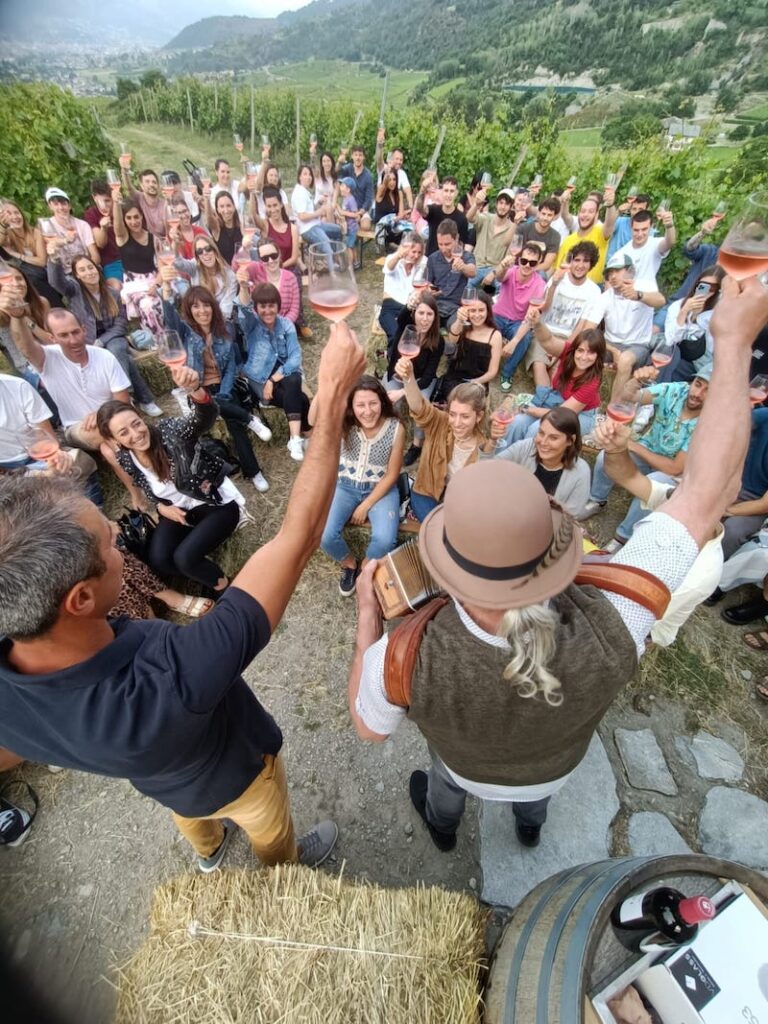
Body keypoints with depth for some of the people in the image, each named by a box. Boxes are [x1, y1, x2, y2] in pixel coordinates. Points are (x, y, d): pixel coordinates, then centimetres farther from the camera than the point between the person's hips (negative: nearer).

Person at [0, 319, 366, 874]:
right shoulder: (169, 681, -56)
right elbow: (297, 541, -54)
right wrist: (334, 394, -48)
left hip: (158, 776, 5)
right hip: (233, 770, -4)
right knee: (269, 829, 33)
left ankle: (210, 850, 76)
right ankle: (288, 872, 68)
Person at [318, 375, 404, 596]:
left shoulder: (395, 428, -16)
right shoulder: (344, 424, -13)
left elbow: (391, 475, -10)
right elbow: (313, 420, -34)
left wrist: (366, 505, -11)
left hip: (380, 488, -1)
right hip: (345, 486, 2)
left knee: (385, 540, -25)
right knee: (324, 536, -19)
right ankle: (349, 564, 16)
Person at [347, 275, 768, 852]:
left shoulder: (405, 660, -50)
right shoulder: (611, 630, -49)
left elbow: (369, 728, -24)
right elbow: (707, 494, -37)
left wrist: (367, 617, -18)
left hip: (470, 773, -1)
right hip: (555, 769, 2)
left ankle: (442, 826, 72)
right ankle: (530, 828, 75)